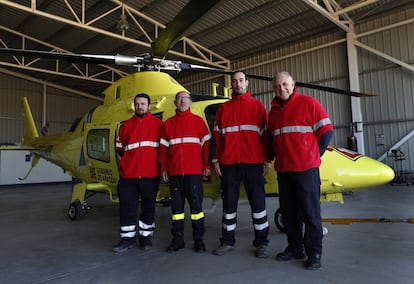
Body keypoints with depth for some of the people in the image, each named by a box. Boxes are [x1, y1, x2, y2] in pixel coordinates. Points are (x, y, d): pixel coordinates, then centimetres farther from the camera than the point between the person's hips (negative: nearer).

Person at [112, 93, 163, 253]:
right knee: (127, 206, 4)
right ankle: (127, 238, 17)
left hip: (150, 174, -2)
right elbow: (120, 148, 17)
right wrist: (131, 160, 8)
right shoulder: (126, 125, 12)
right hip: (128, 174, 2)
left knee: (148, 206, 8)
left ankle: (145, 236, 23)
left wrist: (158, 164, 0)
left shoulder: (158, 124, 3)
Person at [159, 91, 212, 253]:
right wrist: (163, 169, 6)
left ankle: (198, 239, 13)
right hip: (174, 172, 2)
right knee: (177, 206, 8)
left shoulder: (198, 121, 7)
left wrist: (207, 165, -3)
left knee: (196, 205, 1)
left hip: (194, 172, -2)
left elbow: (206, 144, 3)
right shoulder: (168, 123, 13)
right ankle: (178, 239, 18)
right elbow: (163, 148, 11)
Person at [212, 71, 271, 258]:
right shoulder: (223, 108, 14)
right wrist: (215, 159, 4)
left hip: (253, 162, -2)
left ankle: (261, 243, 16)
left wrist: (267, 159, -3)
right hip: (228, 163, 2)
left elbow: (266, 134, 4)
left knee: (258, 201, 3)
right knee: (229, 202, 8)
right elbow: (217, 135, 11)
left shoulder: (258, 106, 9)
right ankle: (227, 241, 21)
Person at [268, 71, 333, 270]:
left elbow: (326, 131, -3)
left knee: (310, 211, 1)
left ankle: (314, 252, 15)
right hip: (283, 169, 6)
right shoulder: (273, 111, 15)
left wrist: (314, 156, -1)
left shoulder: (308, 104, -2)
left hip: (306, 168, -5)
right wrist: (278, 158, 10)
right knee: (288, 211, 12)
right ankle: (295, 248, 27)